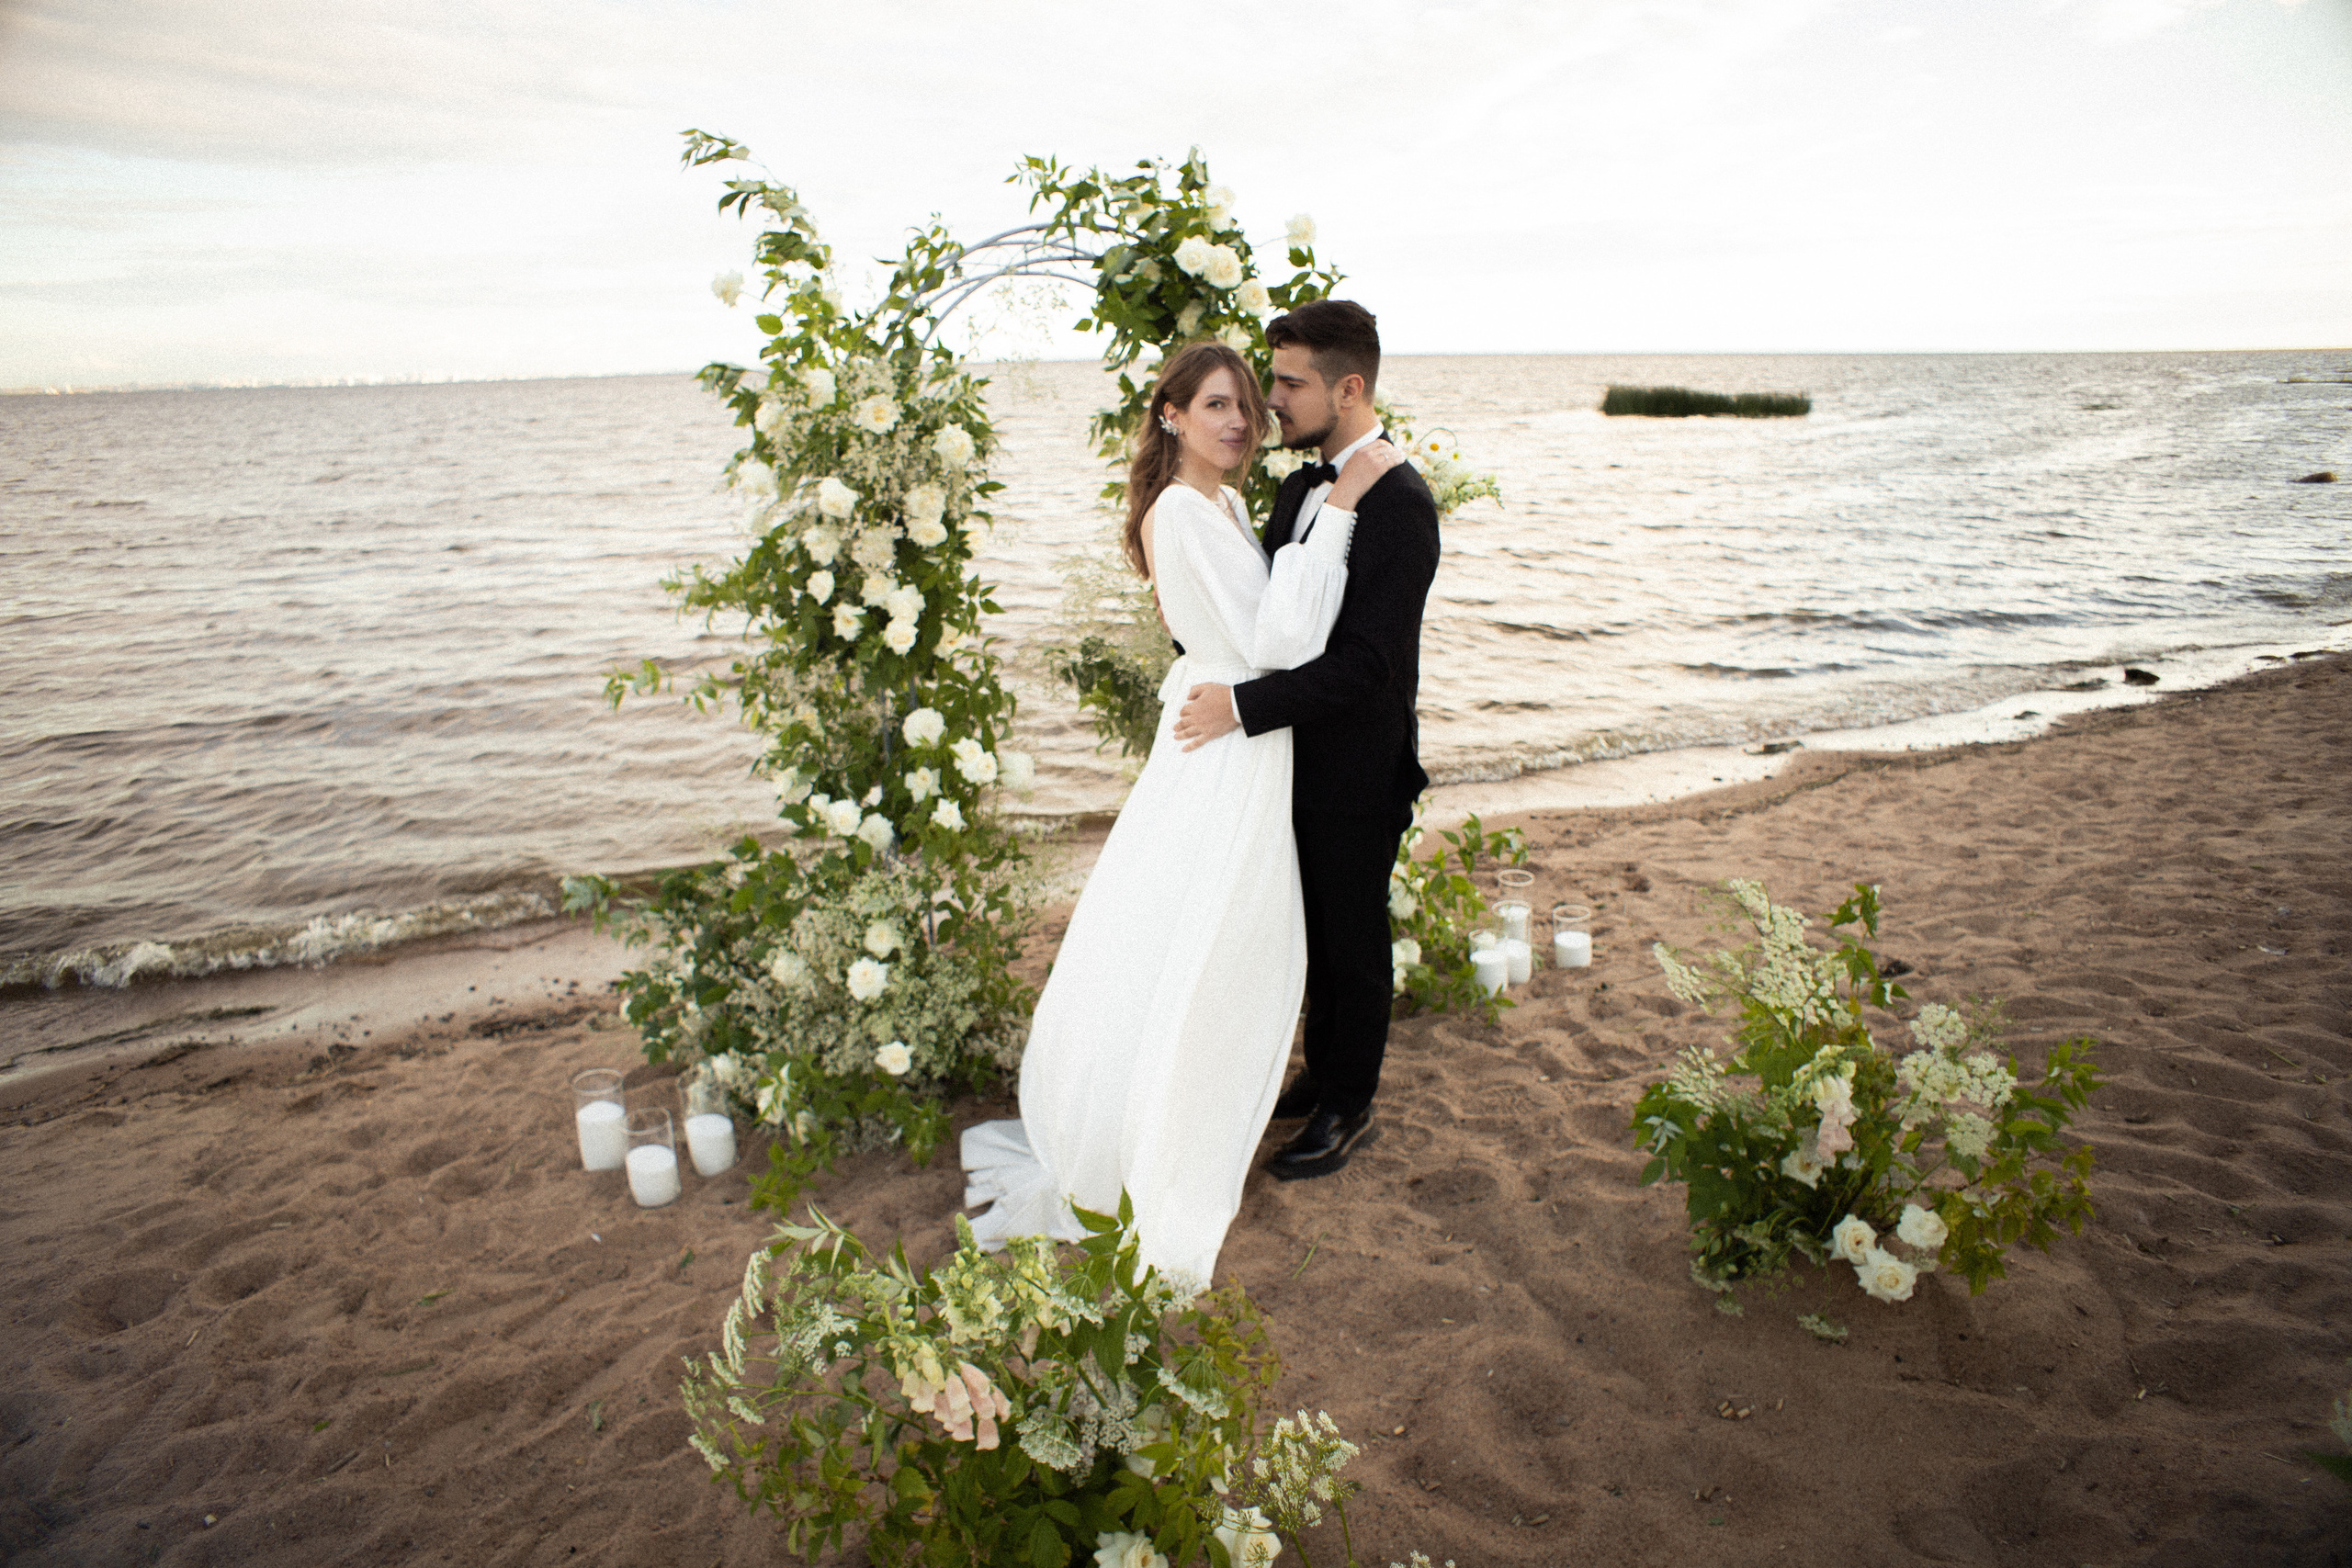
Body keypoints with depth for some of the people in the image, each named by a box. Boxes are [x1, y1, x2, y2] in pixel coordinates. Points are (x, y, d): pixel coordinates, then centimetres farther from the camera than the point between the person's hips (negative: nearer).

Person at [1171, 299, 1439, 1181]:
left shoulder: (1399, 505, -21)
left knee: (1353, 940, 9)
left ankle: (1350, 1110, 28)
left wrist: (1244, 706, -26)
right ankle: (1324, 1073, 41)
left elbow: (1367, 664, -26)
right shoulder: (1302, 488, 6)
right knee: (1316, 929, 21)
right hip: (1300, 756, 8)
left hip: (1358, 775, -8)